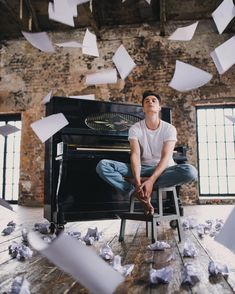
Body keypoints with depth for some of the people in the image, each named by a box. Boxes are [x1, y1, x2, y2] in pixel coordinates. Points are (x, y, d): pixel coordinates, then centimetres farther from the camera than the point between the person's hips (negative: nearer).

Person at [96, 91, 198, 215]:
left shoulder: (169, 128, -5)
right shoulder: (135, 128, -1)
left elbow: (166, 157, -16)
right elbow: (135, 155, -13)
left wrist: (151, 180, -32)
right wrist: (137, 182, -30)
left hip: (163, 169, 0)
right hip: (142, 169, 1)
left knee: (190, 171, -35)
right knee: (102, 165, -21)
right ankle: (141, 195, -25)